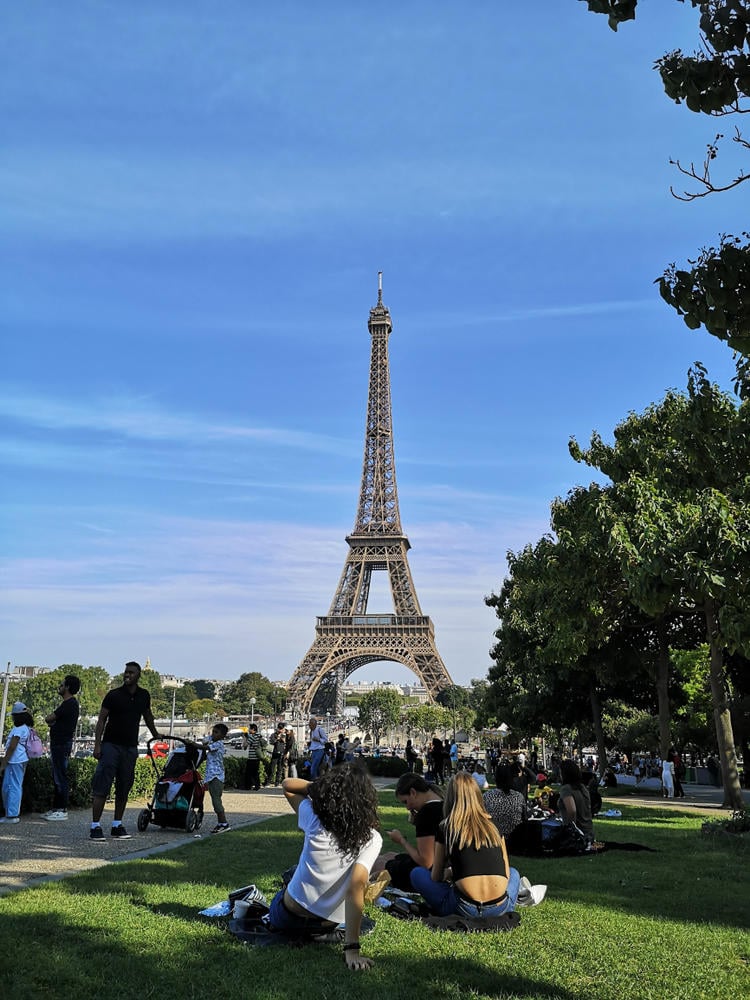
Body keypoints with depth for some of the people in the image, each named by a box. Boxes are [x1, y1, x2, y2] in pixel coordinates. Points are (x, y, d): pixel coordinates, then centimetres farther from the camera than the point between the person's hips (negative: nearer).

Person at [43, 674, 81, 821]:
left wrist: (51, 720, 6)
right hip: (59, 744, 11)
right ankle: (56, 808, 20)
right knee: (57, 778, 14)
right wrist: (54, 722, 1)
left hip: (61, 744, -11)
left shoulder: (69, 704, -16)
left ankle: (62, 810, -4)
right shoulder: (69, 703, 18)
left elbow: (48, 719, -14)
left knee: (60, 778, -7)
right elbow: (51, 720, 21)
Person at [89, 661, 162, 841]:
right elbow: (101, 720, -4)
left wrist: (155, 735, 35)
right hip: (111, 745, -4)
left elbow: (147, 716, 24)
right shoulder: (113, 695, -5)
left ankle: (117, 826, 18)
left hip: (131, 747, 4)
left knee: (124, 788, 9)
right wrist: (97, 744, -12)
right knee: (101, 787, -8)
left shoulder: (143, 696, 7)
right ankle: (95, 827, -6)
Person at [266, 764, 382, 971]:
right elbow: (357, 886, -30)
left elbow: (287, 784, 0)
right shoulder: (371, 839, -20)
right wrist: (352, 948, -30)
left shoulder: (315, 818, -15)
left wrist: (320, 787, -13)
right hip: (325, 926, -1)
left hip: (285, 916, 2)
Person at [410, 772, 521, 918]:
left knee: (417, 874, 19)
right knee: (513, 873, 36)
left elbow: (436, 877, 13)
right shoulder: (494, 825, 13)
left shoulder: (445, 828, 6)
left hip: (466, 908, -2)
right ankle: (507, 913, 10)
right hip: (500, 908, 3)